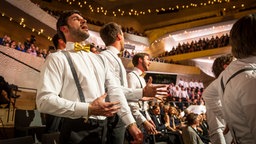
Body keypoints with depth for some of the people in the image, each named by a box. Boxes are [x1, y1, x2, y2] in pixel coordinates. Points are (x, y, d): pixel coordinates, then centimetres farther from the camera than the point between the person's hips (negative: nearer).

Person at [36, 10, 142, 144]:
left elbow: (114, 91, 11)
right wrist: (88, 109, -20)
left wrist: (130, 123, 2)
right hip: (77, 131, -6)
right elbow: (44, 100, -15)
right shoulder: (57, 58, -5)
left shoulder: (99, 59, 16)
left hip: (103, 129, 6)